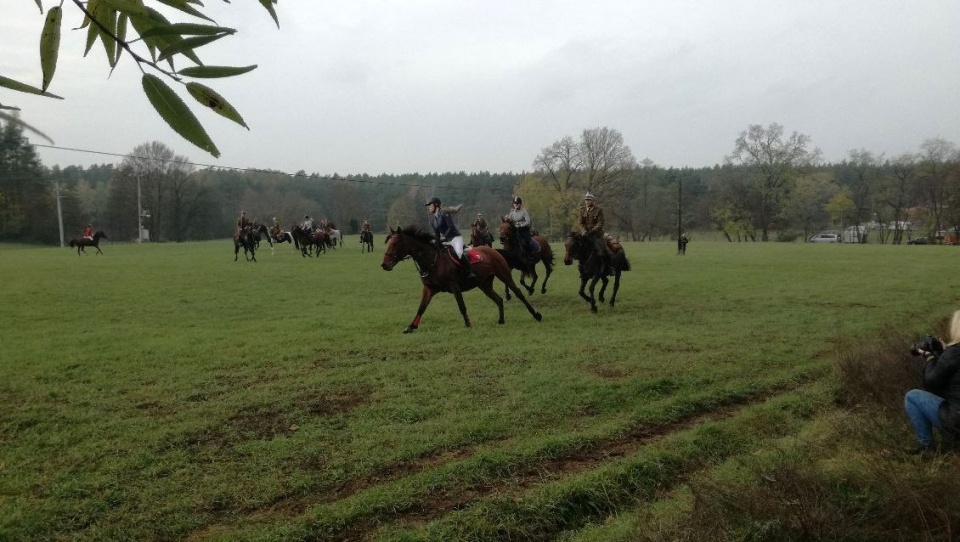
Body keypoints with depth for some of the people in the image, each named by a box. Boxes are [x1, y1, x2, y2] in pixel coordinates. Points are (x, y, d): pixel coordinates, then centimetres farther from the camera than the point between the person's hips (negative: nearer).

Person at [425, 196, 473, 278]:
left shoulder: (444, 213, -10)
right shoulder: (432, 219, 11)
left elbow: (451, 227, -18)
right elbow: (437, 233, 12)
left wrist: (444, 238, -24)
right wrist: (438, 246, 4)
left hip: (455, 237, -9)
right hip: (446, 240, 9)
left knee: (459, 253, -34)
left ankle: (470, 273, -28)